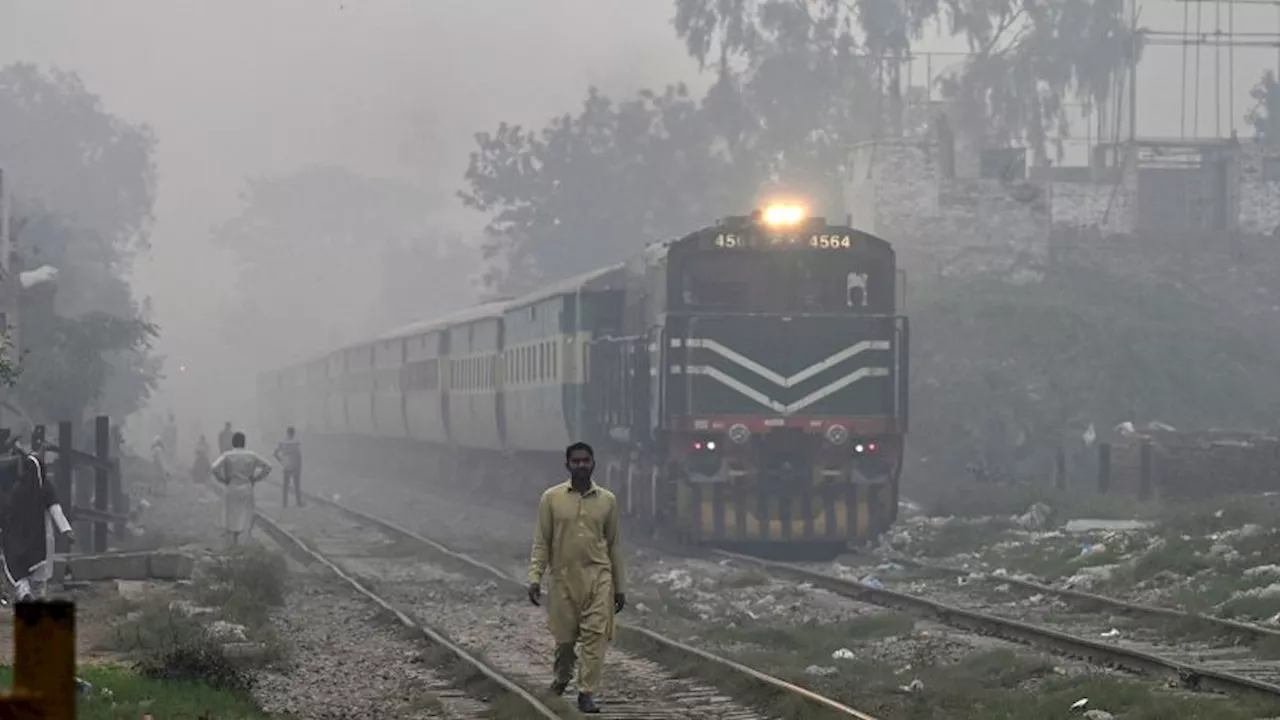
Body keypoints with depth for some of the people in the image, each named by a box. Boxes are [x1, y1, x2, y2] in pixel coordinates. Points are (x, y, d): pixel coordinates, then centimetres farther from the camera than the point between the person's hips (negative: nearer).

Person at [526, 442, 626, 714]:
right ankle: (562, 677, 37)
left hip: (598, 578, 0)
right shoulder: (552, 498, 0)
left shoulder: (607, 500, 4)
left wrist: (620, 587, 9)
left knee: (595, 636, -9)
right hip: (563, 578, 0)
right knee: (564, 637, 9)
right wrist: (535, 577, -9)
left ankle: (587, 693, -6)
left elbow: (614, 545, 9)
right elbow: (541, 541, 2)